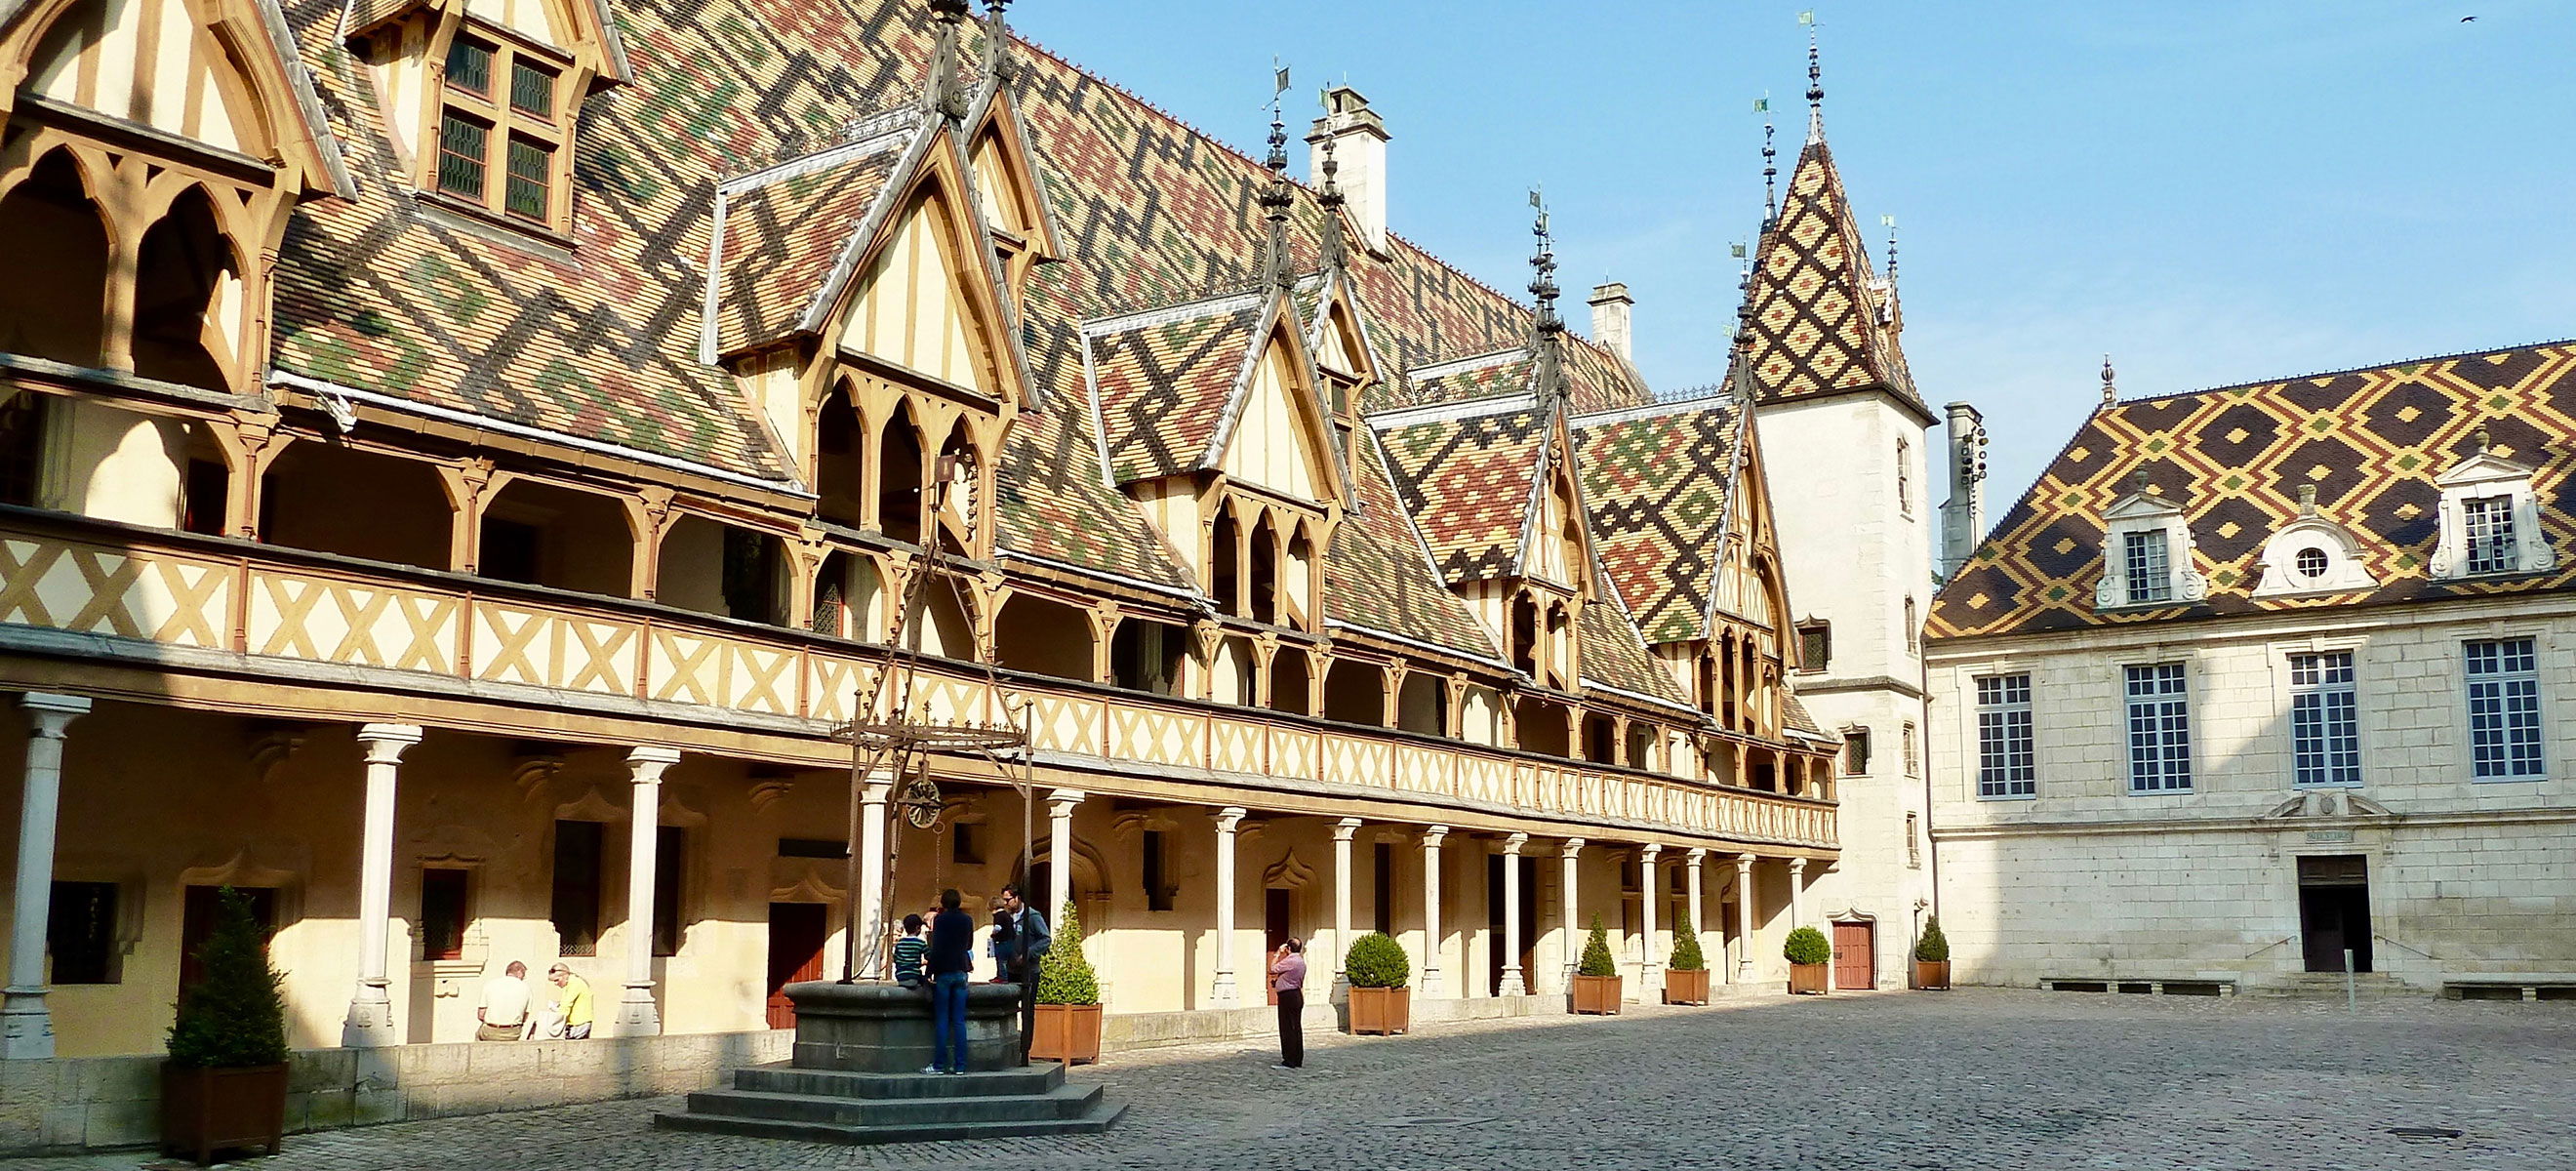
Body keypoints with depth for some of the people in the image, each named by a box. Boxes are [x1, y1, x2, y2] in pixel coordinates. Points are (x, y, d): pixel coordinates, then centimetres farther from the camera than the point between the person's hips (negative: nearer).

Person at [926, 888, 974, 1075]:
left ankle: (939, 1064, -3)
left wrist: (930, 971, -10)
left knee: (941, 1020, -1)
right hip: (961, 972, 4)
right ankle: (959, 1065, 3)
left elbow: (936, 948, -13)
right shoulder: (968, 920, 6)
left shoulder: (940, 919, -7)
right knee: (959, 1021, 4)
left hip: (943, 973, -4)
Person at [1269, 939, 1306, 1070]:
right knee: (1296, 1028, 11)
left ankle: (1289, 1061, -9)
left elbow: (1272, 969, -9)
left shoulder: (1290, 961, -16)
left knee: (1287, 1029, -8)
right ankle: (1298, 1061, 14)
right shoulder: (1300, 961, 16)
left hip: (1288, 996, -10)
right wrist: (1278, 981, 19)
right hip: (1297, 995, 10)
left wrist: (1277, 954, -1)